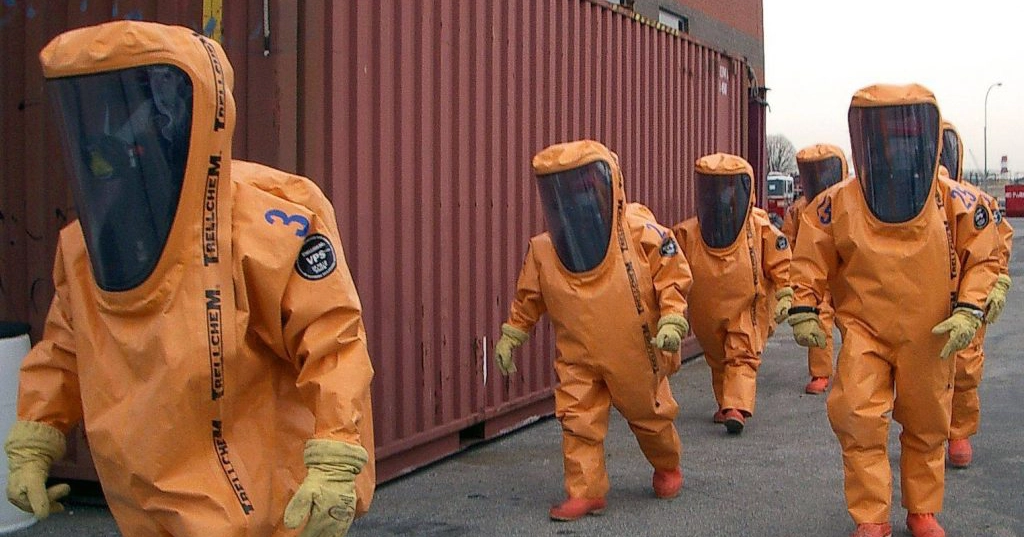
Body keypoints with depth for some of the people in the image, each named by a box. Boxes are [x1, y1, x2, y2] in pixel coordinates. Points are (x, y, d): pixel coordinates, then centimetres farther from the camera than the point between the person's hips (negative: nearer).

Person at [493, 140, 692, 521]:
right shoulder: (544, 250, -6)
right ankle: (585, 492, 7)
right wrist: (511, 335, 9)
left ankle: (668, 467, 43)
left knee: (650, 416, 16)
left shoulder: (640, 231, -16)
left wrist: (672, 319, -21)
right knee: (578, 421, -5)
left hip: (636, 352, -2)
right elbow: (528, 297, 8)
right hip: (578, 358, 2)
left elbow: (673, 274, -12)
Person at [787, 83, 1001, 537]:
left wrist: (968, 312, -12)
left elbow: (983, 259, 0)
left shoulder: (955, 203, -7)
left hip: (930, 338, 1)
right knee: (858, 419, -14)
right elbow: (811, 261, -2)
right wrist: (803, 311, -12)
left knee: (927, 427, 14)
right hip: (865, 333, -1)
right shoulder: (838, 204, -9)